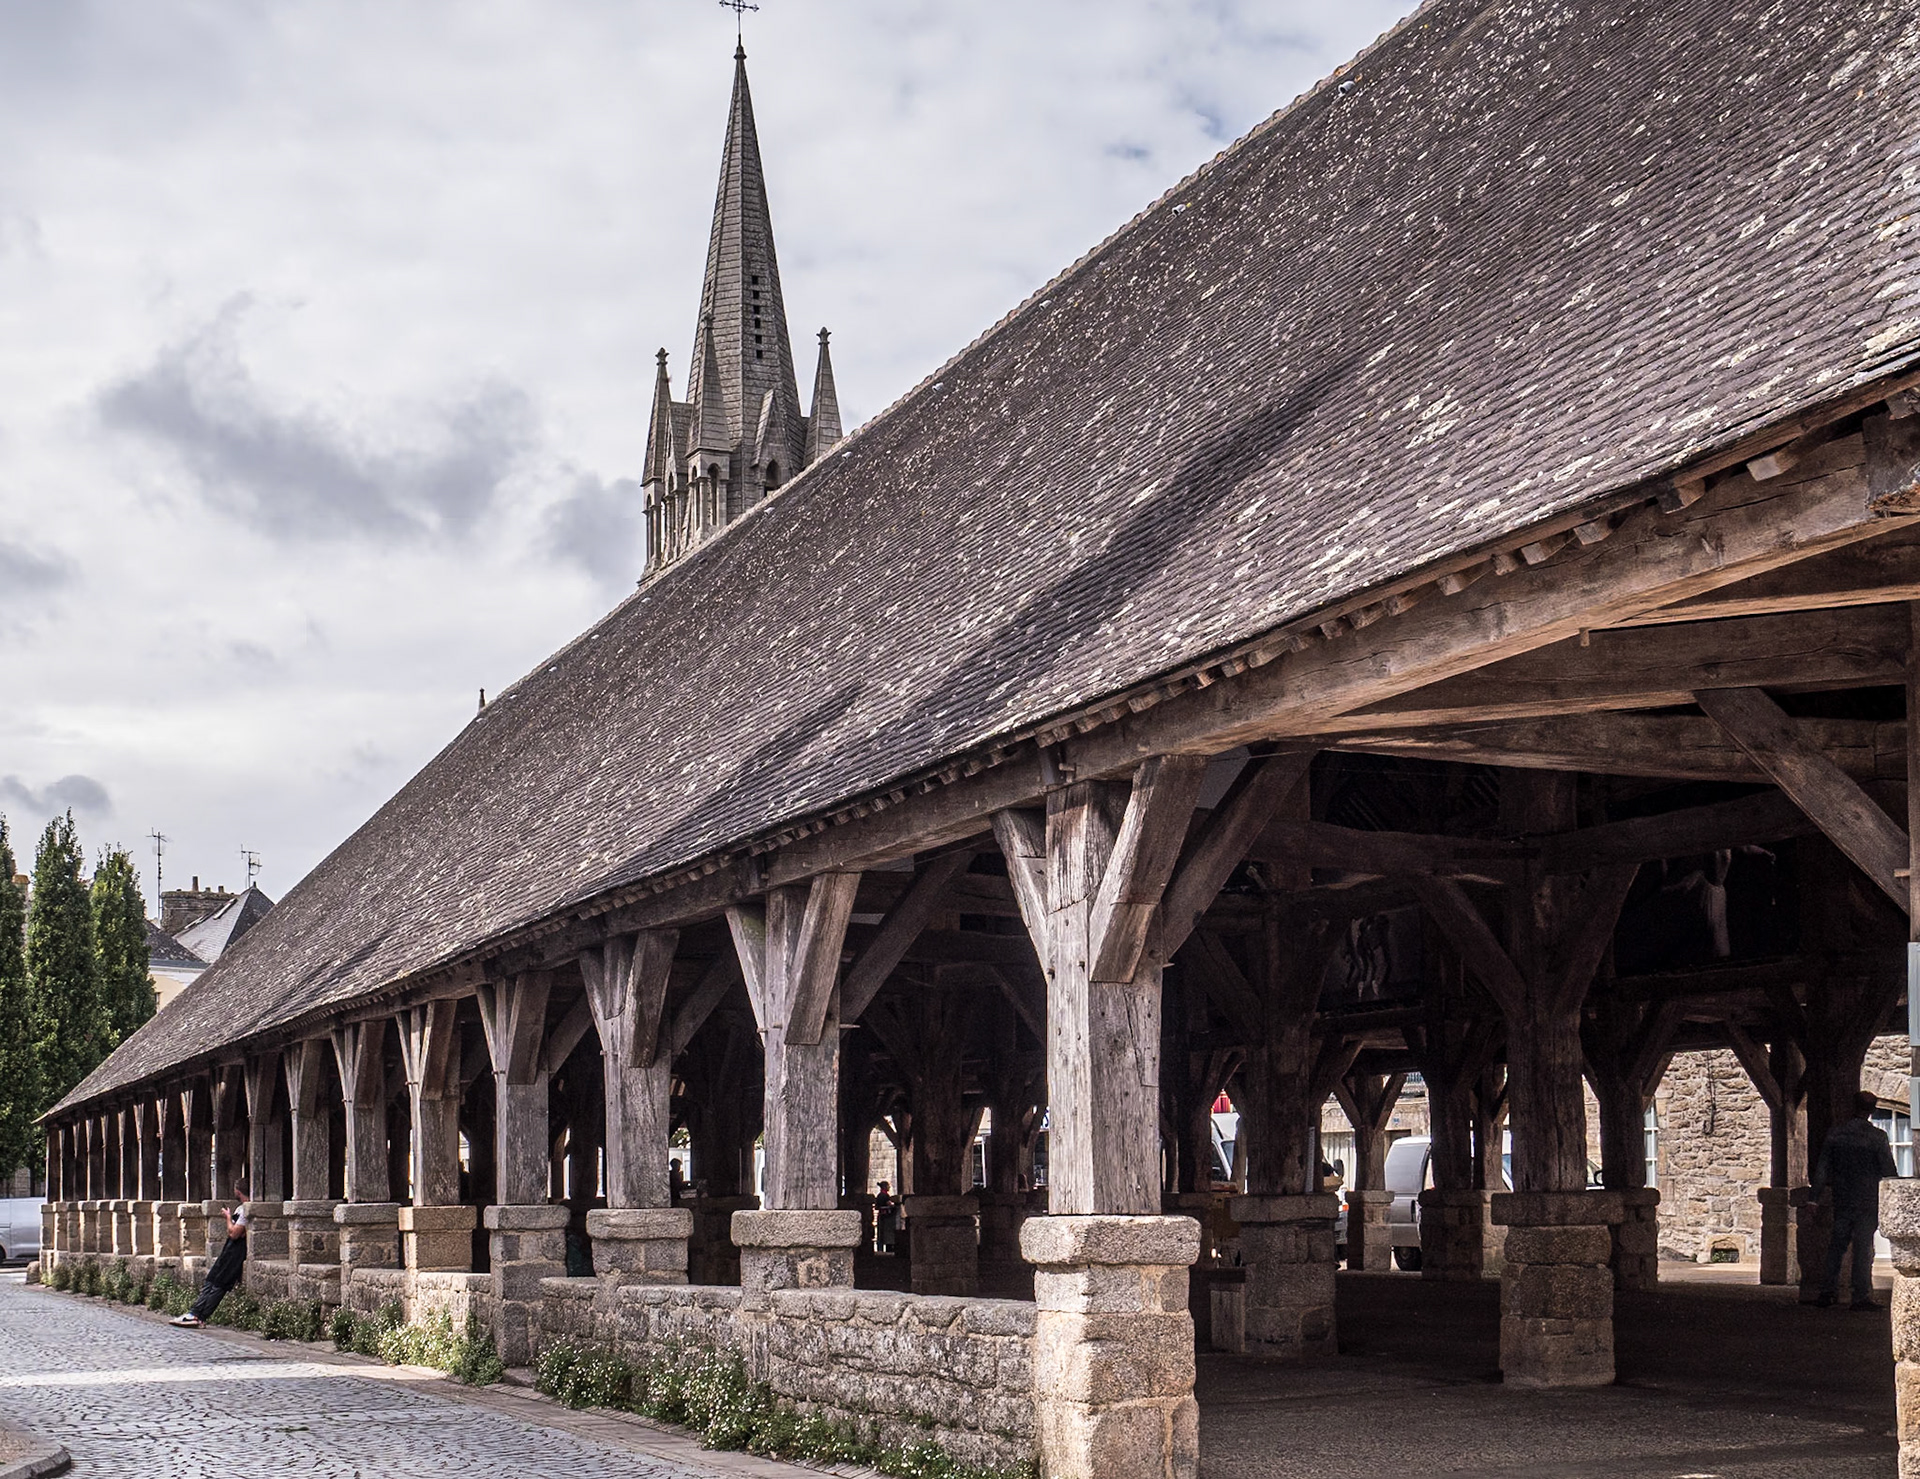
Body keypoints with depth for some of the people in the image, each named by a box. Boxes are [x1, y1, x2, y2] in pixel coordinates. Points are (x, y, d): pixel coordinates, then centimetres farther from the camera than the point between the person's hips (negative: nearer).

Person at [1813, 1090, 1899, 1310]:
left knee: (1836, 1246, 12)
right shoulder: (1877, 1136, -9)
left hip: (1841, 1200, 3)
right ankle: (1861, 1296, -1)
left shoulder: (1835, 1133, 1)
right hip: (1867, 1201, -3)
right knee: (1863, 1247, 0)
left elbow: (1822, 1168, 4)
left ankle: (1828, 1292, 10)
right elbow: (1889, 1172, -5)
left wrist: (1816, 1196, 10)